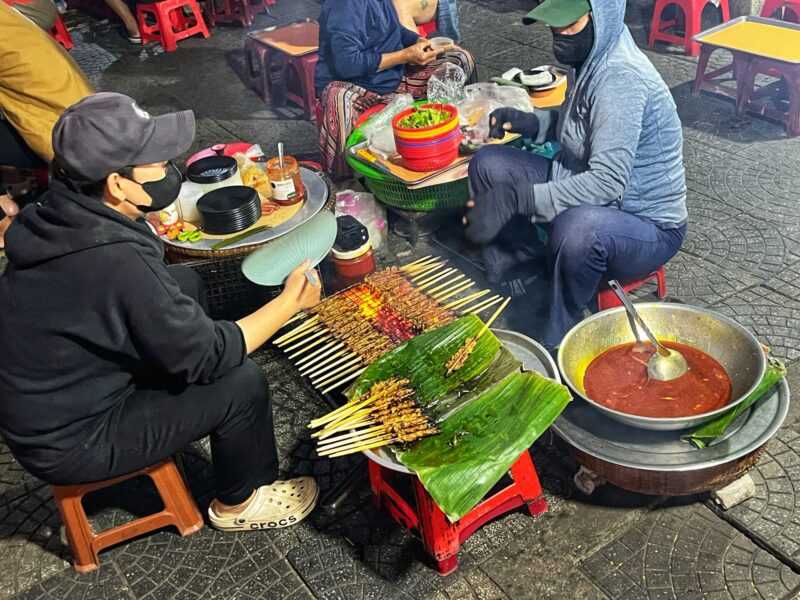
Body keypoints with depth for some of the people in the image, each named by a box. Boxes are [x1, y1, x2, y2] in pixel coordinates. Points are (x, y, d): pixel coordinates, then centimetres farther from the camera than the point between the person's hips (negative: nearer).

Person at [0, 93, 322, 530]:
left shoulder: (59, 215, -8)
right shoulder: (117, 263, -34)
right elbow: (207, 357, -22)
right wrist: (291, 301, -14)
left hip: (47, 394, 8)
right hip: (68, 444, -8)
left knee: (185, 283, 9)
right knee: (242, 382, -12)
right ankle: (239, 504, 15)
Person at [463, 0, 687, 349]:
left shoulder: (620, 78, -27)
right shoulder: (590, 59, 0)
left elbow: (608, 183, -33)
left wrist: (516, 198, -35)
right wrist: (533, 123, -3)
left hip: (649, 227, -9)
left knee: (578, 229, -43)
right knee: (488, 165, -1)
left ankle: (557, 343, -16)